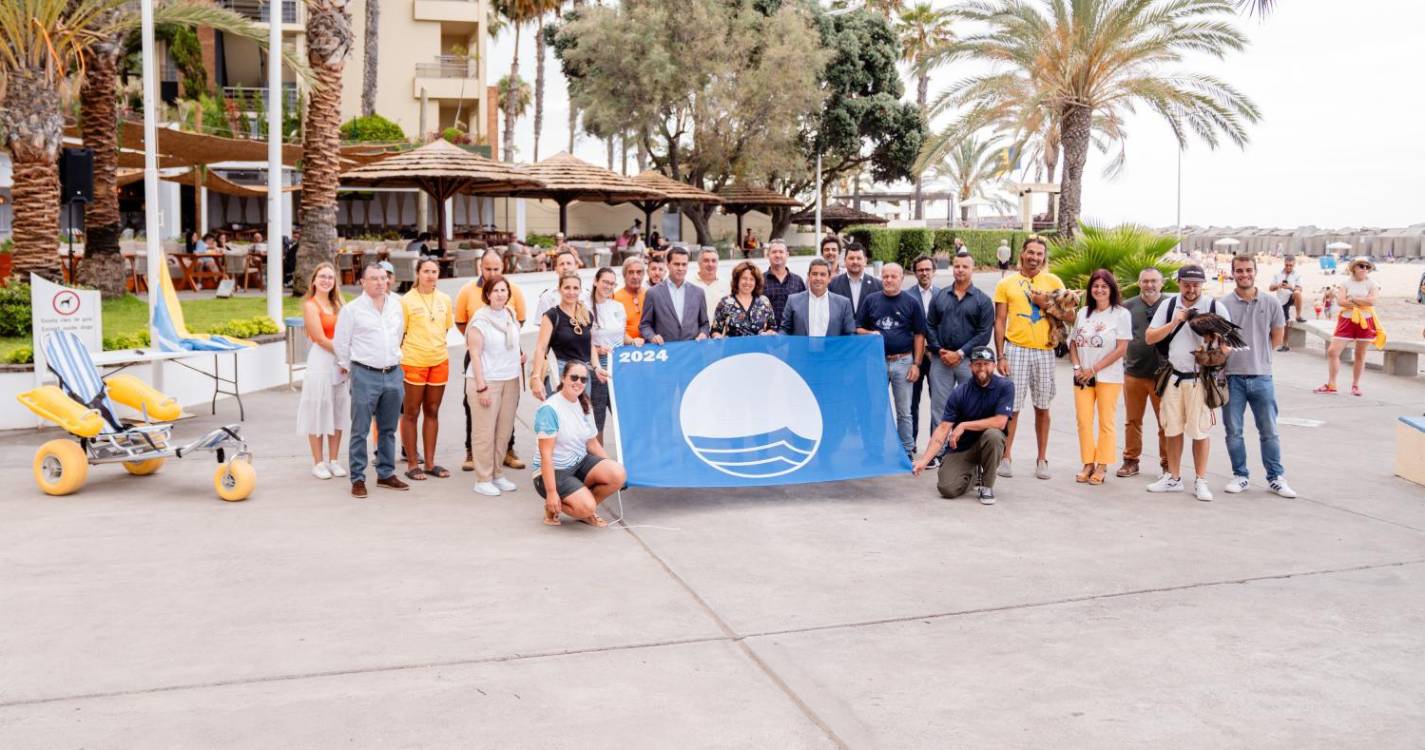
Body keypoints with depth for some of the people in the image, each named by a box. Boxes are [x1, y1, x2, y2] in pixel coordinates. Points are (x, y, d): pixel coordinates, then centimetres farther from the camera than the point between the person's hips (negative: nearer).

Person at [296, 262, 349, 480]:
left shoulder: (336, 305, 14)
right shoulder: (311, 305, -5)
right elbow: (321, 339, -11)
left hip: (341, 361, 6)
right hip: (321, 361, -6)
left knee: (338, 412, 8)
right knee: (319, 412, 0)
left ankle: (333, 460, 17)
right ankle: (318, 463, 8)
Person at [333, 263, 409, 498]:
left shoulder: (396, 306, 10)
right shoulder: (351, 309, -4)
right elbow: (340, 342, 1)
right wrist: (348, 368, 7)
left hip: (393, 374, 5)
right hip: (365, 375, -5)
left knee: (388, 429, 12)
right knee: (360, 430, -2)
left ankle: (386, 474, 22)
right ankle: (358, 479, 4)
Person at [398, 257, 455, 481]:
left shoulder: (444, 300, 7)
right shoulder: (407, 300, -6)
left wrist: (435, 347, 9)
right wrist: (401, 357, -7)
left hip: (439, 361, 5)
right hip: (413, 362, -4)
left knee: (432, 412, 11)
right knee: (411, 413, 4)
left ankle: (430, 462, 19)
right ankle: (412, 464, 11)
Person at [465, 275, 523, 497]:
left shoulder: (510, 314, 9)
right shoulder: (480, 319, -9)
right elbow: (475, 354, -11)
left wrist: (519, 356, 7)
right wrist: (481, 387, -15)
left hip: (510, 380, 6)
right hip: (486, 380, -6)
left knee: (504, 431, 9)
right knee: (485, 432, -3)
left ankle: (498, 474, 21)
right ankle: (483, 480, 5)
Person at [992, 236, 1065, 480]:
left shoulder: (1053, 282, 8)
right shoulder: (1006, 284, 5)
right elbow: (999, 322, 3)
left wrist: (1046, 304, -9)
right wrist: (1001, 356, -4)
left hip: (1044, 351, 2)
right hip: (1016, 350, -1)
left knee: (1042, 407, 8)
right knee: (1011, 406, -1)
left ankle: (1042, 459, 17)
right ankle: (1006, 458, 9)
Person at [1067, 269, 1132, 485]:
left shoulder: (1121, 314, -4)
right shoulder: (1083, 312, 10)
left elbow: (1121, 349, -9)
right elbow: (1073, 343, 14)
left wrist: (1094, 369, -12)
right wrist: (1077, 367, -2)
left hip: (1108, 377, -4)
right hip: (1082, 377, 4)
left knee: (1106, 422, 1)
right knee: (1083, 420, 2)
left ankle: (1102, 466, 8)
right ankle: (1088, 464, 12)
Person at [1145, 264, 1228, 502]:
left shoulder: (1215, 307, -4)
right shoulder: (1169, 306, 4)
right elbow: (1149, 337, 0)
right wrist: (1175, 322, -13)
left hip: (1200, 379, -3)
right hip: (1173, 377, 3)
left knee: (1199, 431, 1)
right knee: (1172, 429, 10)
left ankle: (1201, 481, 12)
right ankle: (1173, 478, 21)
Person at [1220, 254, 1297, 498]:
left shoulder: (1271, 303, 2)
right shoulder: (1223, 304, -3)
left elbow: (1278, 336, 13)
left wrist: (1258, 354, 7)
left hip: (1261, 376, 1)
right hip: (1232, 376, -1)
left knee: (1269, 431, 7)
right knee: (1233, 431, 6)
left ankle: (1276, 478, 17)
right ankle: (1240, 476, 19)